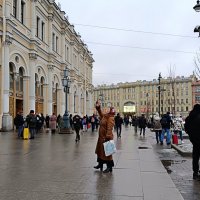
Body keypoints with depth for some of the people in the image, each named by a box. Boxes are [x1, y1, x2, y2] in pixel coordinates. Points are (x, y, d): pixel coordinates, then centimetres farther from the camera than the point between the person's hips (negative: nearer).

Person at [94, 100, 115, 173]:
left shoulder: (110, 118, -19)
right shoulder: (104, 116, 9)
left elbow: (109, 129, -27)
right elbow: (100, 112, 30)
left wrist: (107, 137, -33)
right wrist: (98, 107, 19)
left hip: (106, 138, -10)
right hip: (101, 137, 10)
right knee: (100, 150, 20)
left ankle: (109, 167, 7)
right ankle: (100, 164, 35)